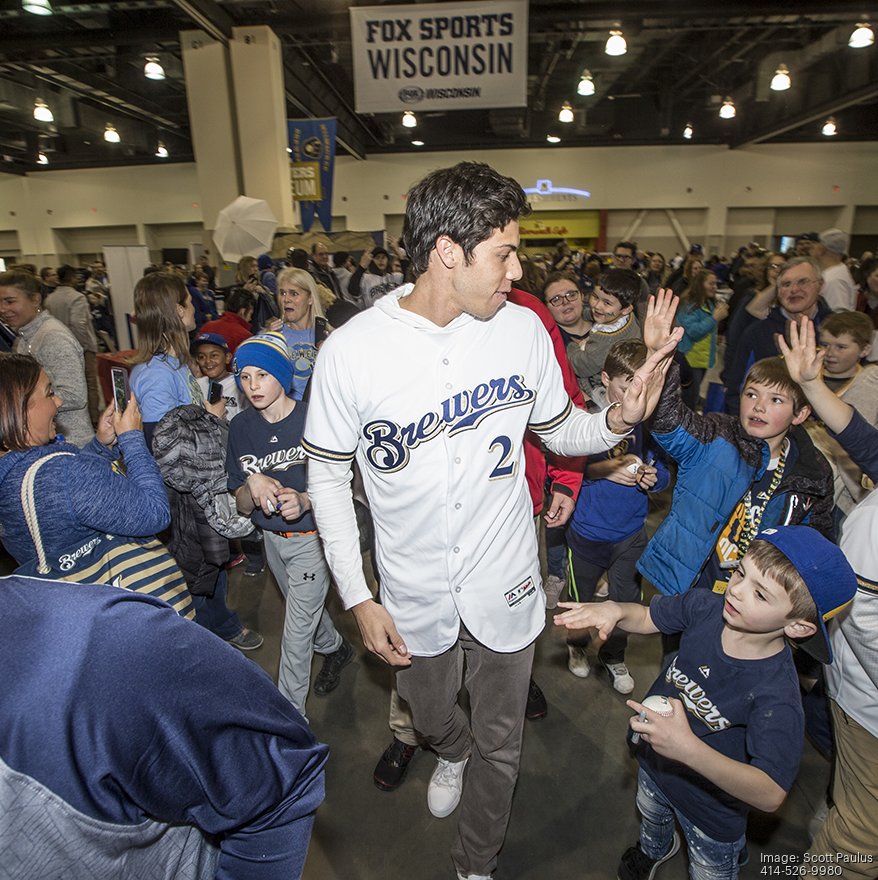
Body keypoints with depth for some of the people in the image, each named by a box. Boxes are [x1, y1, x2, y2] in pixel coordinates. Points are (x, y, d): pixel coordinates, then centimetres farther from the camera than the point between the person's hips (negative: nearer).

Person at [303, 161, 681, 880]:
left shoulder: (523, 327, -11)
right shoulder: (350, 350, -18)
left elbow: (560, 430, 3)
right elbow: (327, 475, -8)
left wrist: (619, 419, -19)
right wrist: (358, 597, -9)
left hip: (504, 585, 1)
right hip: (414, 593, 0)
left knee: (499, 744, 21)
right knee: (432, 717, 28)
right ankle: (453, 753, 68)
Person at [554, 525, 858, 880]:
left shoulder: (777, 694, -38)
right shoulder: (706, 607, -26)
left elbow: (770, 794, -38)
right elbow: (646, 617, -9)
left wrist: (688, 748, -50)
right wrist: (614, 610, -31)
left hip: (713, 810, -5)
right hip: (654, 764, 5)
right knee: (651, 817, 38)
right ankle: (654, 849, 71)